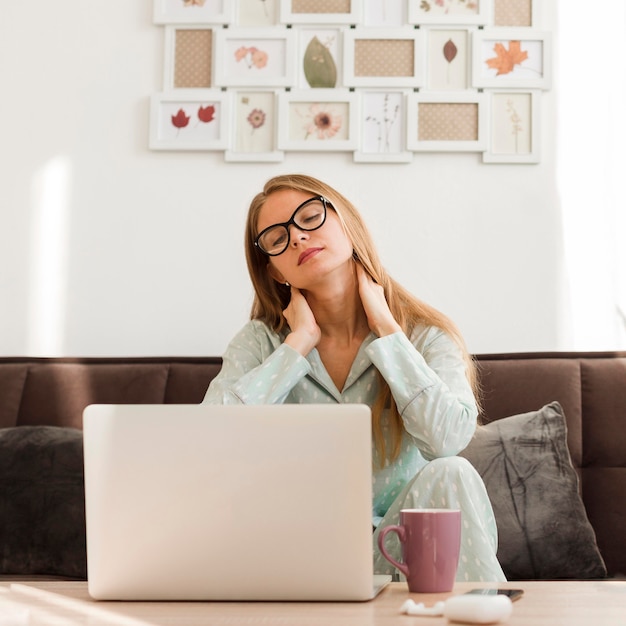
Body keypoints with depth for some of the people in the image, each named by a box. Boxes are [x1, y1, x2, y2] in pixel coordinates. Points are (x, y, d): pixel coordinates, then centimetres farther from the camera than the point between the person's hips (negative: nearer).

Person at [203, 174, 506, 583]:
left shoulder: (426, 335, -1)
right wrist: (300, 341, -12)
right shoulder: (262, 343, 1)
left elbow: (449, 438, -22)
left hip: (397, 549, -2)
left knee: (449, 475, -30)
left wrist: (385, 326, -12)